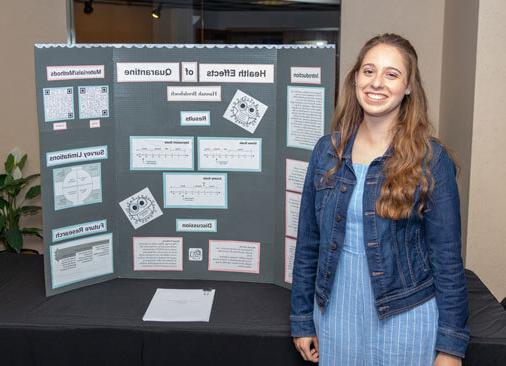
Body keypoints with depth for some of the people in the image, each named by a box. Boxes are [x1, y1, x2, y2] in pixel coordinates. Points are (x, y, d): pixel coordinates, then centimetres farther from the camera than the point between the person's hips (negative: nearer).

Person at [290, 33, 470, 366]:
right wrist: (303, 320, 6)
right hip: (335, 313, 3)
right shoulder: (328, 150, -1)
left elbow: (447, 257, -7)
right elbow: (308, 241, 4)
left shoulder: (431, 159, -9)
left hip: (405, 317, -3)